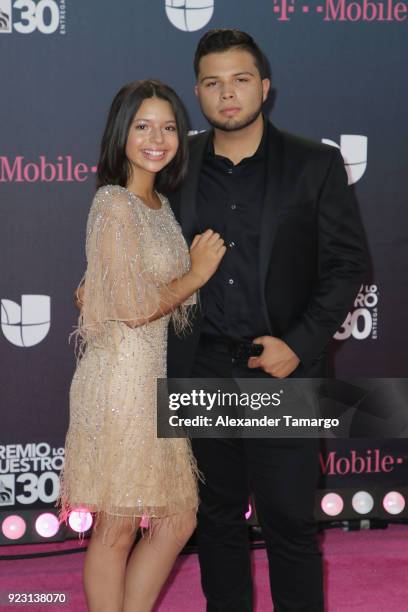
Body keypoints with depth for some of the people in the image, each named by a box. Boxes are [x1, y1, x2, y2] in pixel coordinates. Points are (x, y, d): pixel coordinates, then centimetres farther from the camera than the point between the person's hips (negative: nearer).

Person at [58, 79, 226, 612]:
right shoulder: (113, 204, -13)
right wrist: (197, 274, -7)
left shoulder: (160, 204, 15)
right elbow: (134, 305, -18)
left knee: (178, 522, 14)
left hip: (156, 377, 9)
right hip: (122, 375, -9)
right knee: (116, 531, 3)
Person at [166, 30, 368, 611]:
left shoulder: (315, 165, -2)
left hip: (283, 370, -3)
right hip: (202, 370, 3)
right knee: (218, 513, 15)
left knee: (290, 521, 2)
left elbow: (347, 264, -2)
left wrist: (298, 344, -11)